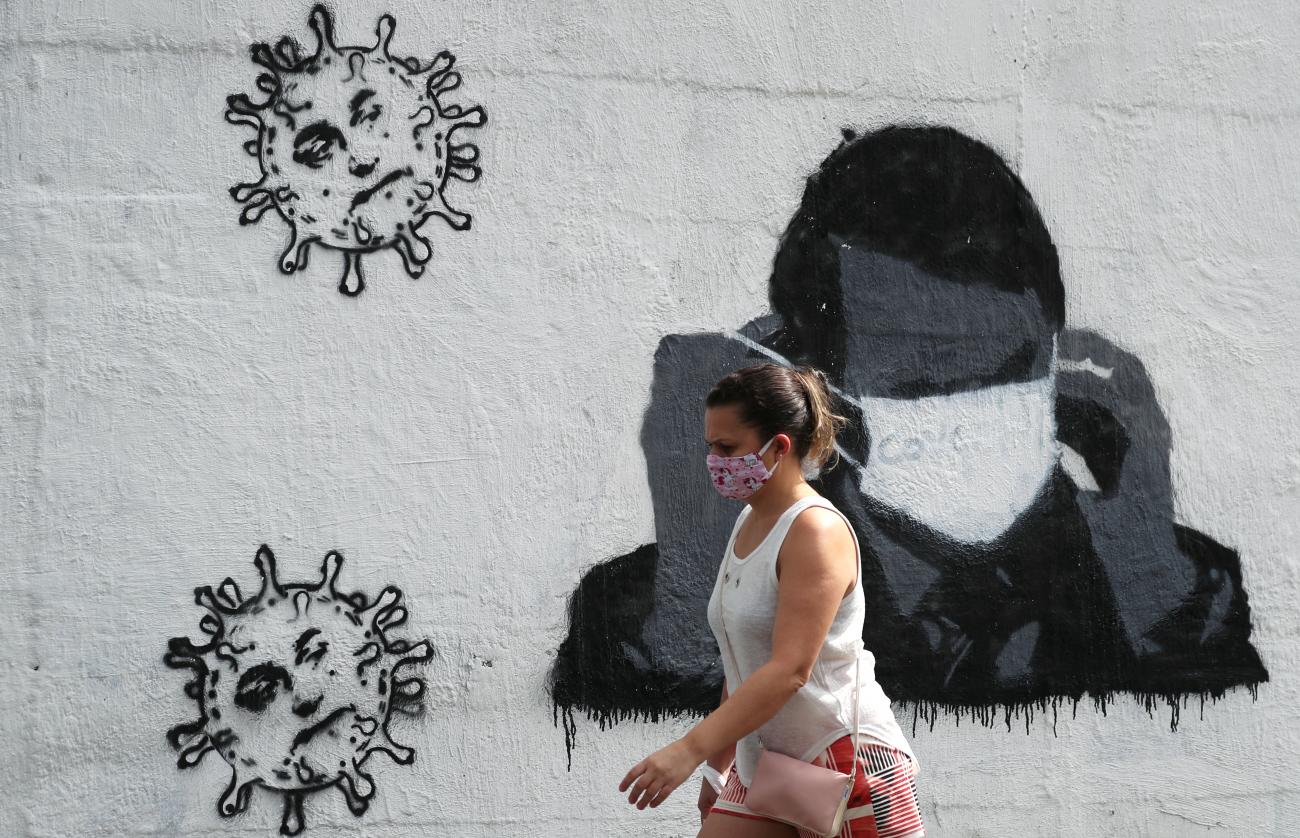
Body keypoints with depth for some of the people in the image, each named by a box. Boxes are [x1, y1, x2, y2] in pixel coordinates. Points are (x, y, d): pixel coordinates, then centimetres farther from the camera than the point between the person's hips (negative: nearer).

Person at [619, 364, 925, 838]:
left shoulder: (817, 532, -17)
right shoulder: (749, 523, 10)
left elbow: (790, 669, -26)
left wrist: (690, 750, -31)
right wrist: (720, 763, 19)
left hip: (849, 762, -8)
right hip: (762, 769, 8)